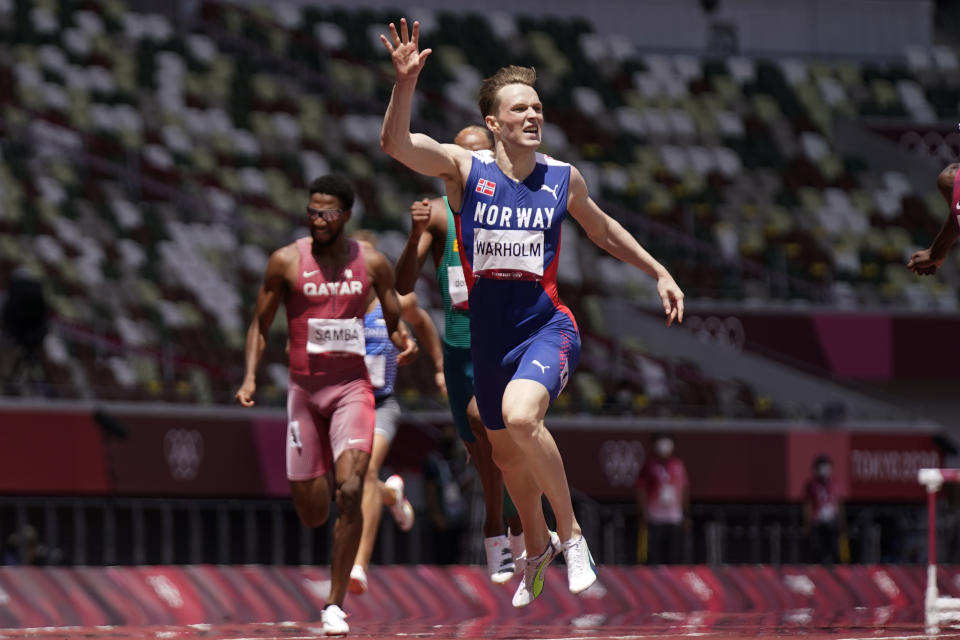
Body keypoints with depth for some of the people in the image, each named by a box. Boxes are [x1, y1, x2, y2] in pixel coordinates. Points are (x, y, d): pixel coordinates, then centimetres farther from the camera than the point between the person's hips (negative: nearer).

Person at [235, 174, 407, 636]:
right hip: (304, 388, 1)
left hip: (352, 386, -1)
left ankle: (335, 603, -12)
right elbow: (260, 325, 8)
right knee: (312, 513, 2)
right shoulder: (286, 261, 0)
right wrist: (250, 377, -6)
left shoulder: (372, 263, 2)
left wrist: (402, 341, -12)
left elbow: (394, 321, 12)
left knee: (350, 490, -21)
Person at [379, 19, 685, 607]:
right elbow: (396, 144, -22)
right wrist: (406, 82, -37)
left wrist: (660, 273, 18)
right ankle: (537, 548, 44)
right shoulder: (464, 168, -6)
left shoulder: (563, 178, -1)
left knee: (521, 416, -32)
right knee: (507, 453, 18)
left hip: (547, 325, -2)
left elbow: (601, 228, 19)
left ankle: (570, 534, -16)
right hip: (488, 331, 2)